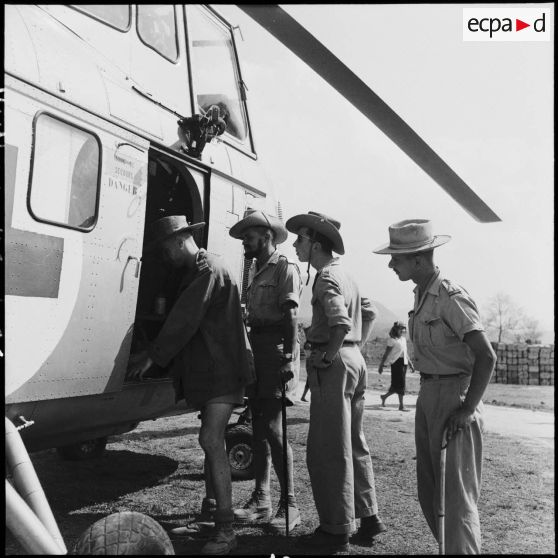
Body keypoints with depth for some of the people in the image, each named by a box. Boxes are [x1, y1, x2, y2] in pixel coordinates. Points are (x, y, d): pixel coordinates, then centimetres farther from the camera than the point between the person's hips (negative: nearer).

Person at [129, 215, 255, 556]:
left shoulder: (209, 270, -15)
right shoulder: (195, 273, 17)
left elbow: (184, 321, -19)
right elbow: (182, 320, 20)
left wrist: (152, 357, -14)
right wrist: (156, 355, 17)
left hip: (223, 370, -10)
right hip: (207, 370, 10)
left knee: (212, 440, -16)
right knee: (213, 439, 20)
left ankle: (226, 530, -14)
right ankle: (218, 499, 39)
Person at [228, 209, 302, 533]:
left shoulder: (286, 269, -4)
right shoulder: (255, 271, 20)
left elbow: (291, 317, -13)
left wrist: (289, 358, -22)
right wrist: (248, 356, 10)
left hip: (278, 351, -8)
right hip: (257, 350, 8)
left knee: (272, 427, -9)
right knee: (259, 428, 10)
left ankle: (290, 504, 2)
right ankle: (261, 500, 19)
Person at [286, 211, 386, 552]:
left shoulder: (326, 277, -13)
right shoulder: (344, 274, 16)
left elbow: (341, 323, -27)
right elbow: (369, 313, 25)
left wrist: (328, 356, -15)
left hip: (333, 365, -10)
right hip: (355, 360, 10)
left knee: (328, 451, 0)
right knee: (353, 445, 17)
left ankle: (337, 530, 9)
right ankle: (368, 518, 25)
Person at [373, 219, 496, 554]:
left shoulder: (451, 297, -18)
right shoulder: (421, 295, 8)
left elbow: (486, 356, -21)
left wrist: (468, 409, -19)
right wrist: (428, 396, 8)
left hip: (455, 397, -9)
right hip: (428, 395, 9)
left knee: (456, 493, -2)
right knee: (430, 492, 17)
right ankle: (448, 547, 33)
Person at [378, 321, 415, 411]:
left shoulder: (404, 339, 15)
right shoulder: (392, 340, -7)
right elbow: (386, 354, -7)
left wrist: (410, 364, 20)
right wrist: (381, 365, -8)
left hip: (404, 363, 8)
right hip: (396, 362, -8)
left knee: (396, 385, 10)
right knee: (400, 384, -7)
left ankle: (384, 397, 29)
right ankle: (401, 405, -2)